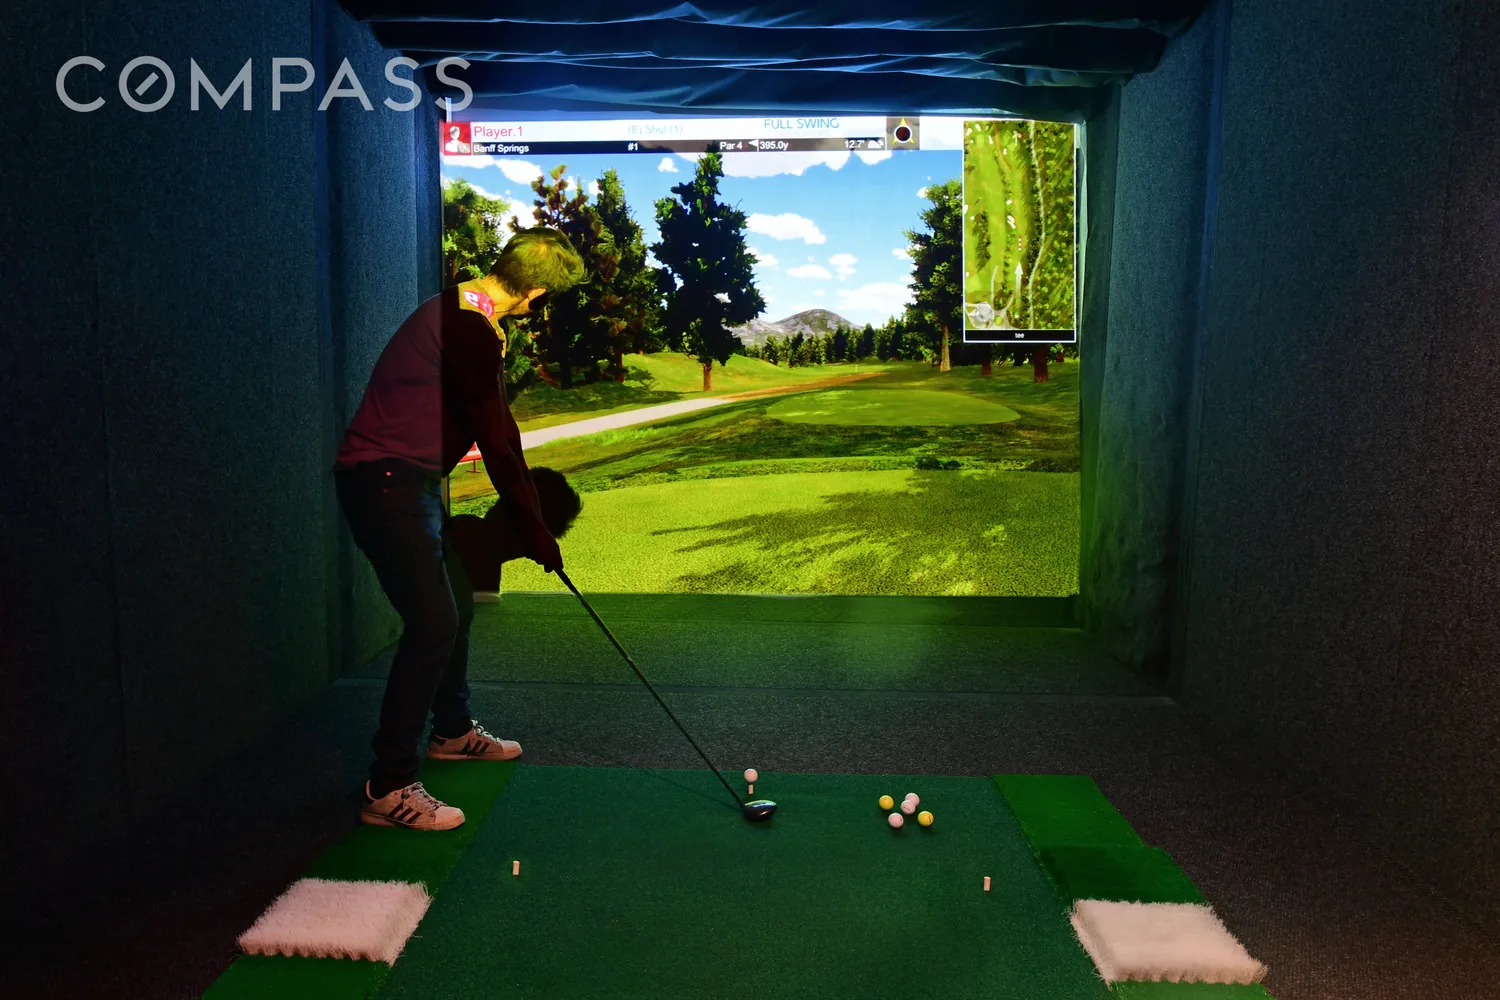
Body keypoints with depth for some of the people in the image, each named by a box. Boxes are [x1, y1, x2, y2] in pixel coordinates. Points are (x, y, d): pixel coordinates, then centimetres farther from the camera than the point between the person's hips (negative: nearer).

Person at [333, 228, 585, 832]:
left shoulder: (466, 315, 14)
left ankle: (452, 730, 38)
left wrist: (531, 517, 18)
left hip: (407, 480, 11)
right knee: (433, 622, -12)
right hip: (385, 481, -10)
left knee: (455, 604, 19)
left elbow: (494, 427, 17)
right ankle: (388, 789, -4)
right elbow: (496, 439, -18)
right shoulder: (468, 326, -19)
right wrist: (533, 531, -11)